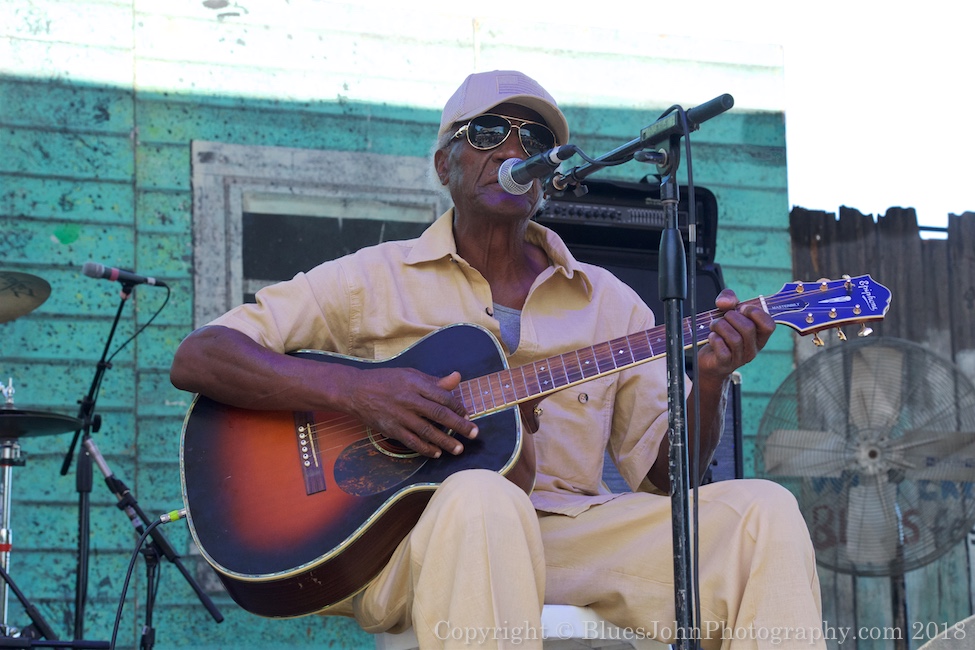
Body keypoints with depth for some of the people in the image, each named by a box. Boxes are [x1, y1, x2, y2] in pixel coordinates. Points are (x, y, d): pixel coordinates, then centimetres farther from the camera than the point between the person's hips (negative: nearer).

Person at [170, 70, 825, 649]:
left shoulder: (609, 302, 18)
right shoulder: (375, 280, 9)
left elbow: (665, 471, 15)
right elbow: (196, 359, 0)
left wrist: (708, 382, -6)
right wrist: (353, 389, -15)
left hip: (571, 532, 4)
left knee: (761, 512, -20)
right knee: (482, 499, -40)